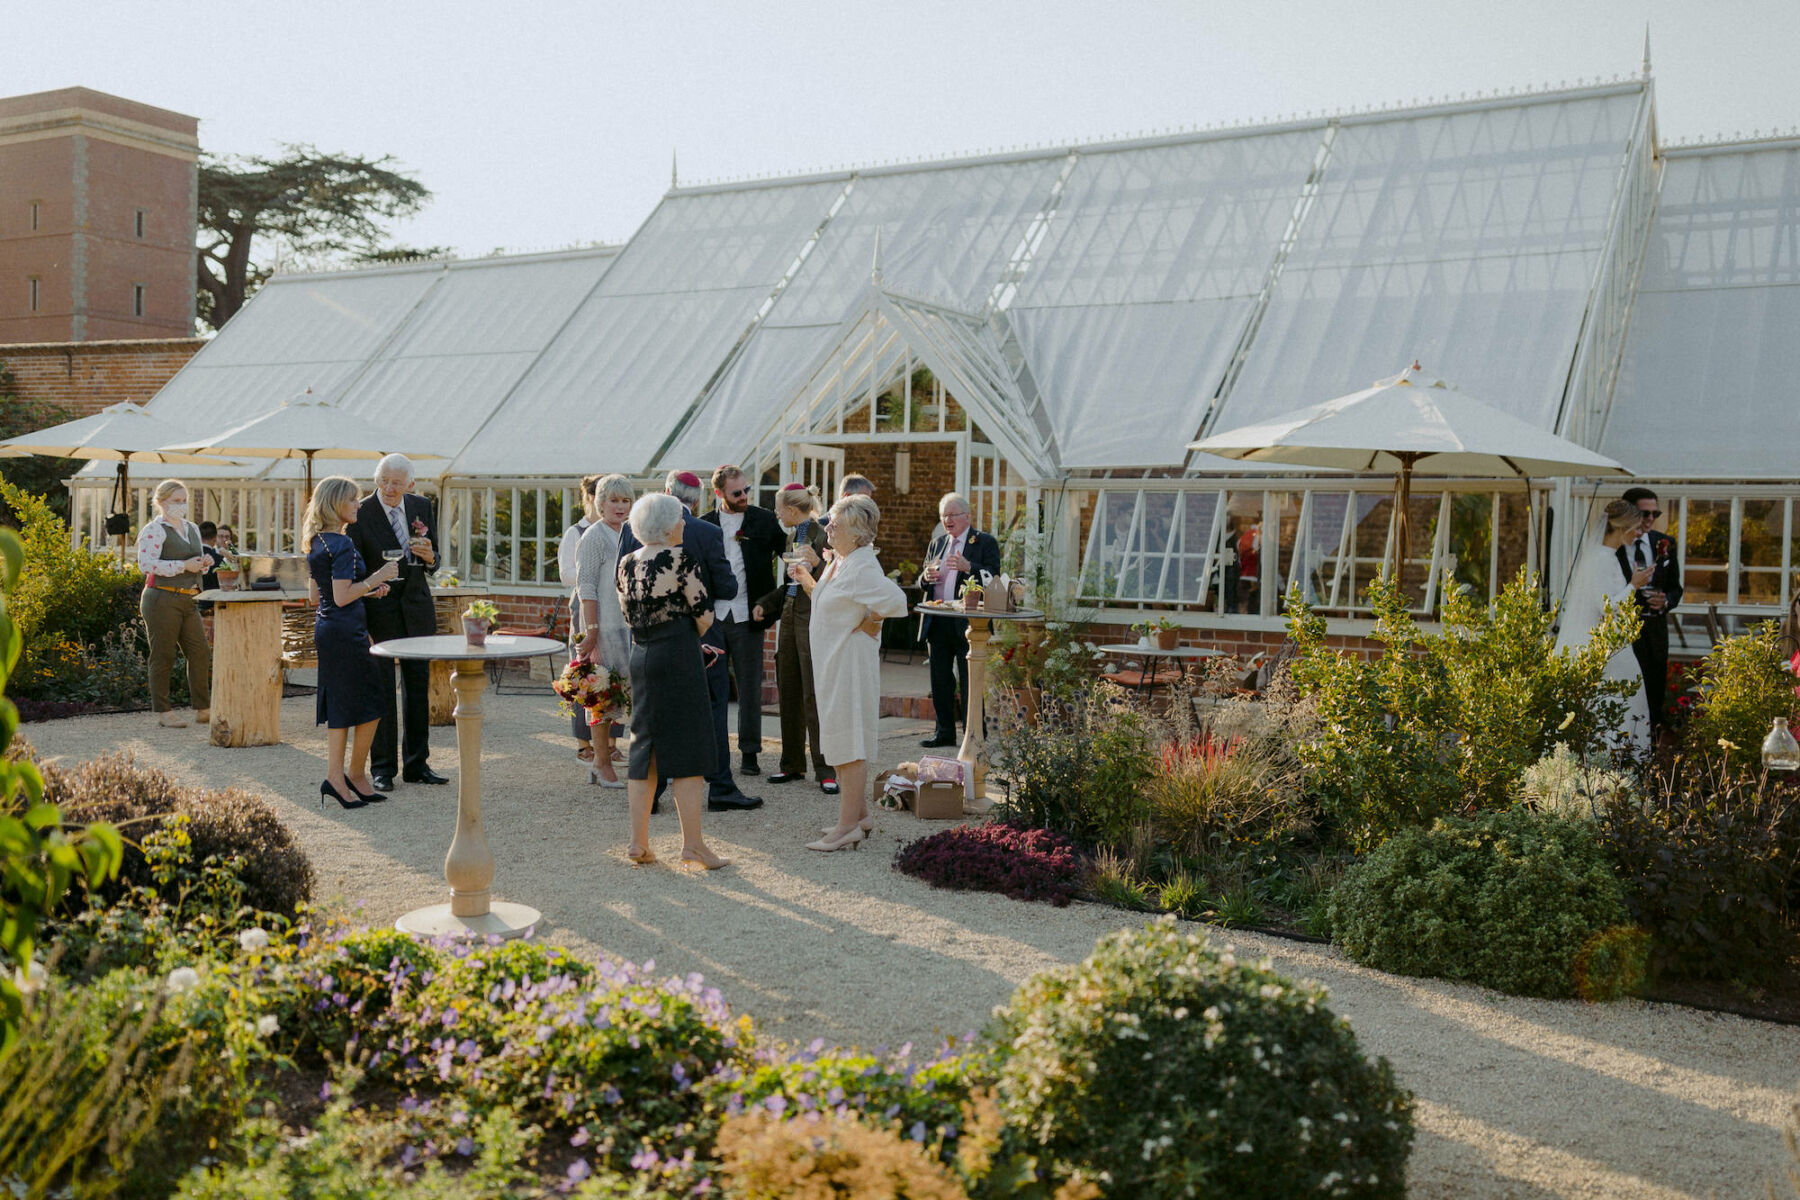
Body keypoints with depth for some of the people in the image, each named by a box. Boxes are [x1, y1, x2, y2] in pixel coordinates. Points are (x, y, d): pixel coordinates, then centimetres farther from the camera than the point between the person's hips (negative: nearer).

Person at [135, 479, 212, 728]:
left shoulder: (192, 528, 18)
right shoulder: (154, 530, -6)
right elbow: (147, 564, -18)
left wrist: (202, 564, 7)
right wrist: (184, 566, -20)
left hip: (187, 600, 7)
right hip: (162, 600, -7)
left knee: (200, 652, 4)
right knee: (163, 656, -2)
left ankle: (203, 709, 10)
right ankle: (163, 711, 5)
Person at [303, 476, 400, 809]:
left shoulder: (316, 543, 13)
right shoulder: (342, 545, -16)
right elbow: (341, 597, -21)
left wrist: (367, 590, 15)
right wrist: (377, 578, -13)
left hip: (326, 628, 10)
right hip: (345, 631, -10)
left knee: (339, 706, 11)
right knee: (371, 705, 1)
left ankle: (335, 778, 13)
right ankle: (356, 775, 9)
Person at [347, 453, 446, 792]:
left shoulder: (422, 507, 5)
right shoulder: (360, 514, -8)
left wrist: (429, 557, -12)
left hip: (417, 606, 4)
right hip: (379, 608, -4)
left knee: (419, 685, 6)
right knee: (381, 688, -1)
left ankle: (417, 764, 15)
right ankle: (383, 767, 8)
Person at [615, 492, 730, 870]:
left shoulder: (626, 564, 8)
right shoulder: (683, 559, -11)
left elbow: (629, 616, 12)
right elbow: (704, 615, -9)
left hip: (640, 657, 6)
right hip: (678, 656, -6)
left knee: (644, 746, 12)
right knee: (686, 745, -1)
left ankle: (638, 841, 13)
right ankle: (692, 844, 0)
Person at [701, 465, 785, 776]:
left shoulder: (764, 520, 3)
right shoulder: (704, 525, 7)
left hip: (747, 619, -1)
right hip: (712, 618, 1)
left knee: (750, 688, 4)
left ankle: (749, 753, 13)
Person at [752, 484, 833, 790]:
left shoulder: (821, 536, -11)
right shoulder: (791, 537, 15)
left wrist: (817, 563, -31)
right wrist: (765, 604, 17)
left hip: (813, 619, -9)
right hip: (789, 616, 9)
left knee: (814, 696, -8)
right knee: (789, 693, 11)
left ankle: (826, 770, -2)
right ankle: (793, 764, 19)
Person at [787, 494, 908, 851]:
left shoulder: (862, 567, -19)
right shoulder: (839, 561, 12)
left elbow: (895, 600, -31)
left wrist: (868, 624, -17)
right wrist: (807, 580, 10)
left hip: (851, 660, -10)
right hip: (833, 662, 10)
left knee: (849, 743, -6)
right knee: (842, 740, 15)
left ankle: (848, 826, -1)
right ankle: (859, 815, 25)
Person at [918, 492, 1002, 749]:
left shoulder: (985, 542, 0)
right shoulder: (936, 543, 18)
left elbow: (992, 578, -11)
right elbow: (923, 581, 21)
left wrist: (968, 567, -27)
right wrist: (927, 577, -2)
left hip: (966, 623, -6)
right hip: (937, 622, 6)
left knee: (969, 682, -3)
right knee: (940, 680, 11)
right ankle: (944, 732, 21)